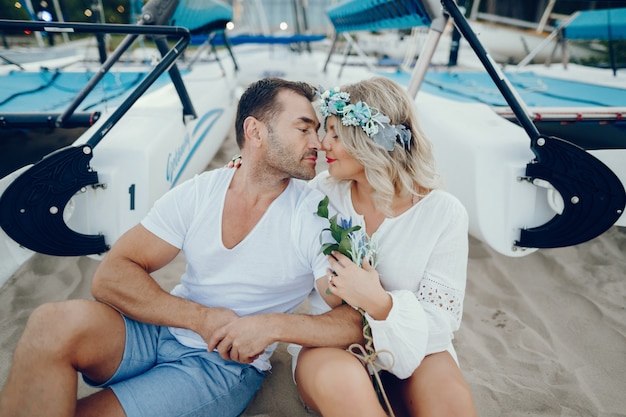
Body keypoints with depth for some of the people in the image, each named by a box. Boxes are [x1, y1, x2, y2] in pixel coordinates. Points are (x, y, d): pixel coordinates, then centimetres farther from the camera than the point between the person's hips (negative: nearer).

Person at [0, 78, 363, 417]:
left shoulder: (316, 215, -10)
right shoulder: (198, 193, -3)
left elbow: (356, 322, -13)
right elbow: (111, 276, -7)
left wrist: (275, 324, -26)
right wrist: (201, 318, -18)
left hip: (229, 364, -2)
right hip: (163, 331, 3)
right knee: (56, 323, -27)